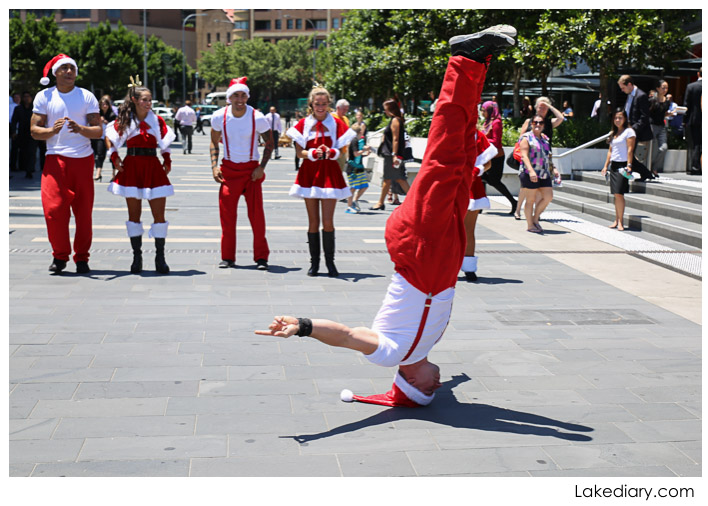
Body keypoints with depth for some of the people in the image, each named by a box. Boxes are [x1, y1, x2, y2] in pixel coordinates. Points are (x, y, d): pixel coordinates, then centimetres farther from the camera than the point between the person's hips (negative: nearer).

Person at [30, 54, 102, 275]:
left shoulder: (87, 97, 7)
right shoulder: (44, 97, 7)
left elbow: (98, 131, 2)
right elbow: (34, 130, 3)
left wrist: (80, 129, -19)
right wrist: (52, 130, -17)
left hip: (83, 159, 1)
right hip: (55, 159, 0)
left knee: (84, 211, 0)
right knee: (53, 208, -10)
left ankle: (82, 258, 12)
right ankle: (60, 256, 7)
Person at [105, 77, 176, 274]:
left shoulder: (157, 120, 5)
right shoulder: (125, 120, 4)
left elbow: (165, 144, 13)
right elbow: (109, 138, 15)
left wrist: (167, 162, 4)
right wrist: (114, 157, 5)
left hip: (153, 168, 0)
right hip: (132, 167, 0)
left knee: (159, 215, -3)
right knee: (134, 215, 5)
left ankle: (160, 258, 5)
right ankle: (137, 257, 13)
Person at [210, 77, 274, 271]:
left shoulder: (257, 118, -10)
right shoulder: (219, 117, -4)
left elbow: (269, 143, 3)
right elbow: (214, 142, 10)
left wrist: (261, 167, -9)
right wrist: (214, 166, -2)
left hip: (251, 169, -1)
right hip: (228, 169, 2)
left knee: (257, 213, -4)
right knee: (226, 213, 0)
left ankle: (261, 257, 5)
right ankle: (227, 257, 12)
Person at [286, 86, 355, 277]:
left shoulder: (336, 123, 3)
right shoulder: (304, 124, 5)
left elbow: (341, 151, 2)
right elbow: (299, 152, 1)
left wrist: (331, 153, -19)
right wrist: (313, 153, -18)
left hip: (329, 173, -1)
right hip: (309, 173, 1)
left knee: (328, 222, -5)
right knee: (313, 222, 4)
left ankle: (330, 262, 6)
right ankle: (314, 263, 12)